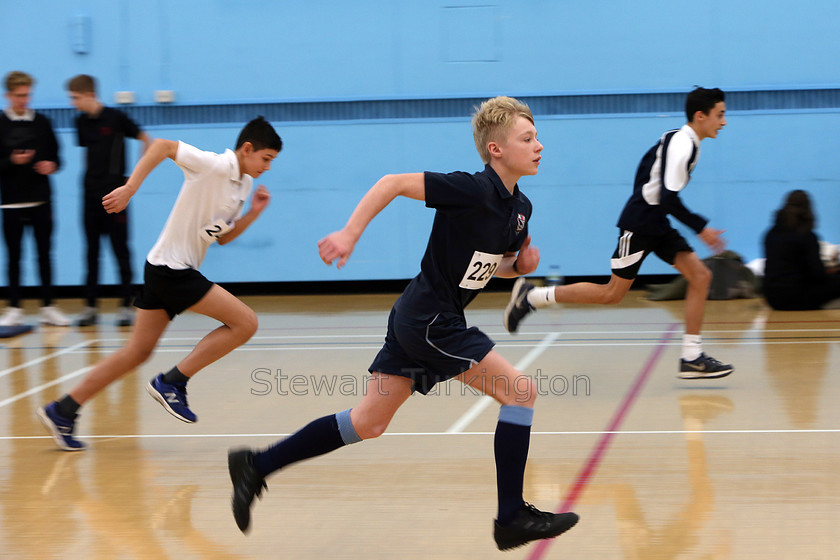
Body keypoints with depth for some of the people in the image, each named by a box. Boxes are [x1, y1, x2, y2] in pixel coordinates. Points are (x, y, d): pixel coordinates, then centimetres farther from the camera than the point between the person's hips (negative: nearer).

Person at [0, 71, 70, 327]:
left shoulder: (42, 123, 6)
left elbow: (55, 155, 12)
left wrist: (52, 165, -8)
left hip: (41, 200, 2)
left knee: (45, 253, 4)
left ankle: (48, 307, 11)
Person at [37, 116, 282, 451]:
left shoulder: (242, 185, 12)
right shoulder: (216, 166, -16)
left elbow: (222, 237, 19)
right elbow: (162, 146, -19)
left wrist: (254, 213, 5)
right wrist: (129, 188, -25)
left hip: (165, 271, 9)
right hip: (172, 269, -9)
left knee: (137, 352, 11)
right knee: (245, 322, -10)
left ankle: (63, 411, 15)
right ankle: (171, 382, -6)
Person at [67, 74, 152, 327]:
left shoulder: (115, 117, -10)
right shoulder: (82, 122, 5)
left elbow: (145, 139, -1)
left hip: (114, 192, -5)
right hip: (90, 192, 5)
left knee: (120, 249, -1)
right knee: (92, 251, 7)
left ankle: (125, 306, 3)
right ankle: (90, 306, 11)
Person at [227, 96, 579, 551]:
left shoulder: (520, 207, 8)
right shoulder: (473, 190, -19)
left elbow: (496, 265, 23)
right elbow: (393, 183, -17)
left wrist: (520, 265, 1)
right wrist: (349, 234, -21)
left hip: (415, 321, 9)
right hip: (430, 321, -9)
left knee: (368, 424, 13)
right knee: (520, 390, -9)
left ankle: (256, 466, 19)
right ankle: (512, 518, -4)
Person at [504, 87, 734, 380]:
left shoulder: (677, 139, 11)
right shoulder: (682, 145, -20)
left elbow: (647, 163, 24)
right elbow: (668, 198, -26)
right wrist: (700, 228, -21)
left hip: (656, 224, 10)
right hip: (639, 223, -10)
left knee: (700, 276, -2)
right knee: (613, 293, -4)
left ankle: (691, 358, -2)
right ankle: (531, 296, 5)